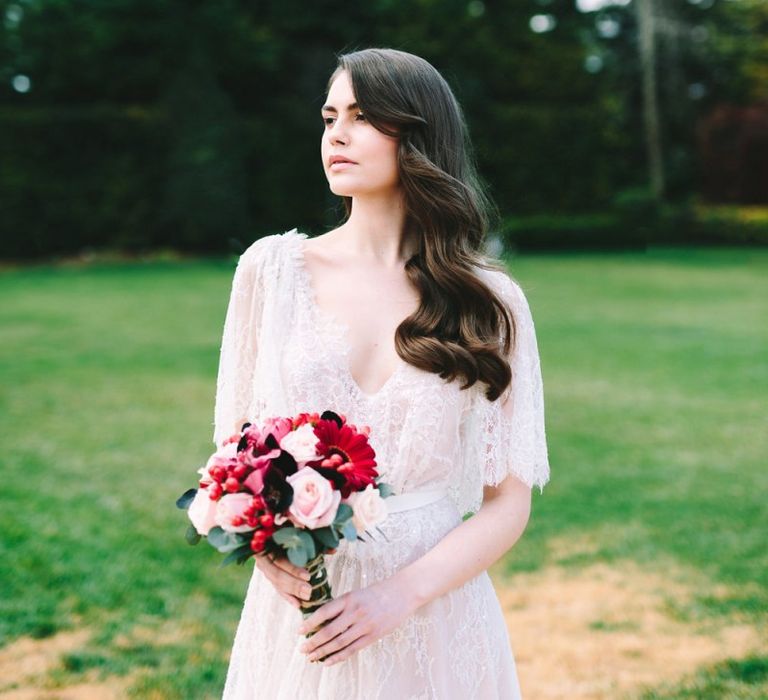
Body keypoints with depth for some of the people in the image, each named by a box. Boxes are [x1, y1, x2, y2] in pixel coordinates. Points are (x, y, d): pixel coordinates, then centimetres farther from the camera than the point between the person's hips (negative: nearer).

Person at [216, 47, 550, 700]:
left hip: (434, 615, -1)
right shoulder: (272, 267, -2)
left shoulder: (490, 302, -4)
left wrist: (403, 593, -17)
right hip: (299, 609, 1)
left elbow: (509, 500, -4)